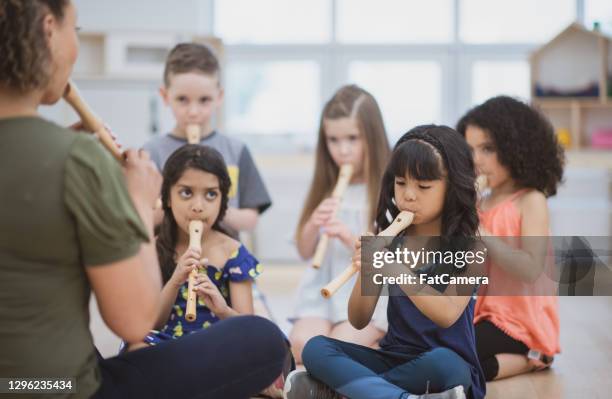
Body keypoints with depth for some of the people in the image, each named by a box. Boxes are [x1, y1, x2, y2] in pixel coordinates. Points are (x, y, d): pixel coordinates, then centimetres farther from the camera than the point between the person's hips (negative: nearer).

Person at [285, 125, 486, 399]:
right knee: (315, 349, -18)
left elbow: (448, 315, -23)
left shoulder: (466, 248, -7)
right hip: (394, 359, 4)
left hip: (449, 364, -4)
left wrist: (396, 270, -34)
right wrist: (365, 274, -21)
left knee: (443, 362, -39)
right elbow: (358, 321, -1)